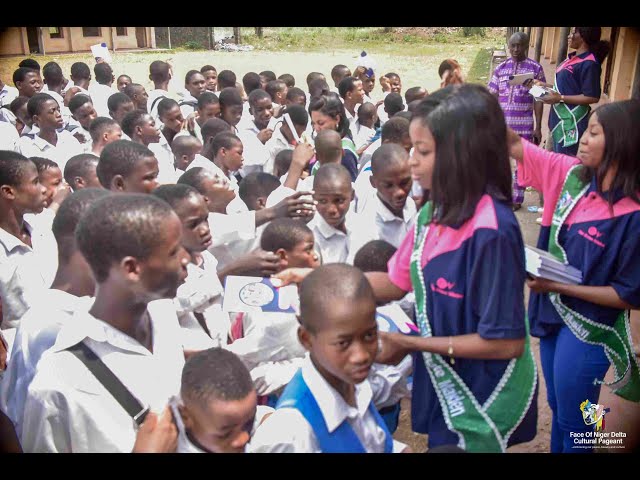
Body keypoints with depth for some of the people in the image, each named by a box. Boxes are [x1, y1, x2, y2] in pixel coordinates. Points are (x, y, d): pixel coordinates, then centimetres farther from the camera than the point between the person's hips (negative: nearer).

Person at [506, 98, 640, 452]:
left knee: (573, 423, 12)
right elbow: (515, 145, 0)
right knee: (557, 409, 25)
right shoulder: (572, 174, -6)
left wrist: (561, 287, -21)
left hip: (590, 329, -6)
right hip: (552, 313, 6)